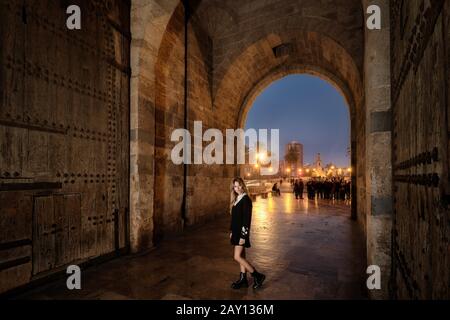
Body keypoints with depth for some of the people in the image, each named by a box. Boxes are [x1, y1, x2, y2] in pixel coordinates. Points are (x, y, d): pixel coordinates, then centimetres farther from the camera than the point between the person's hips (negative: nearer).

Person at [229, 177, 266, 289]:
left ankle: (258, 276, 7)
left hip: (242, 232, -8)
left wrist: (243, 236, -20)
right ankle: (243, 279, 27)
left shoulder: (246, 199, -16)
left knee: (237, 257, -6)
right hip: (236, 231, 8)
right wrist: (231, 231, 15)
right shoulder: (236, 199, 8)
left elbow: (247, 219, -19)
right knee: (241, 256, 15)